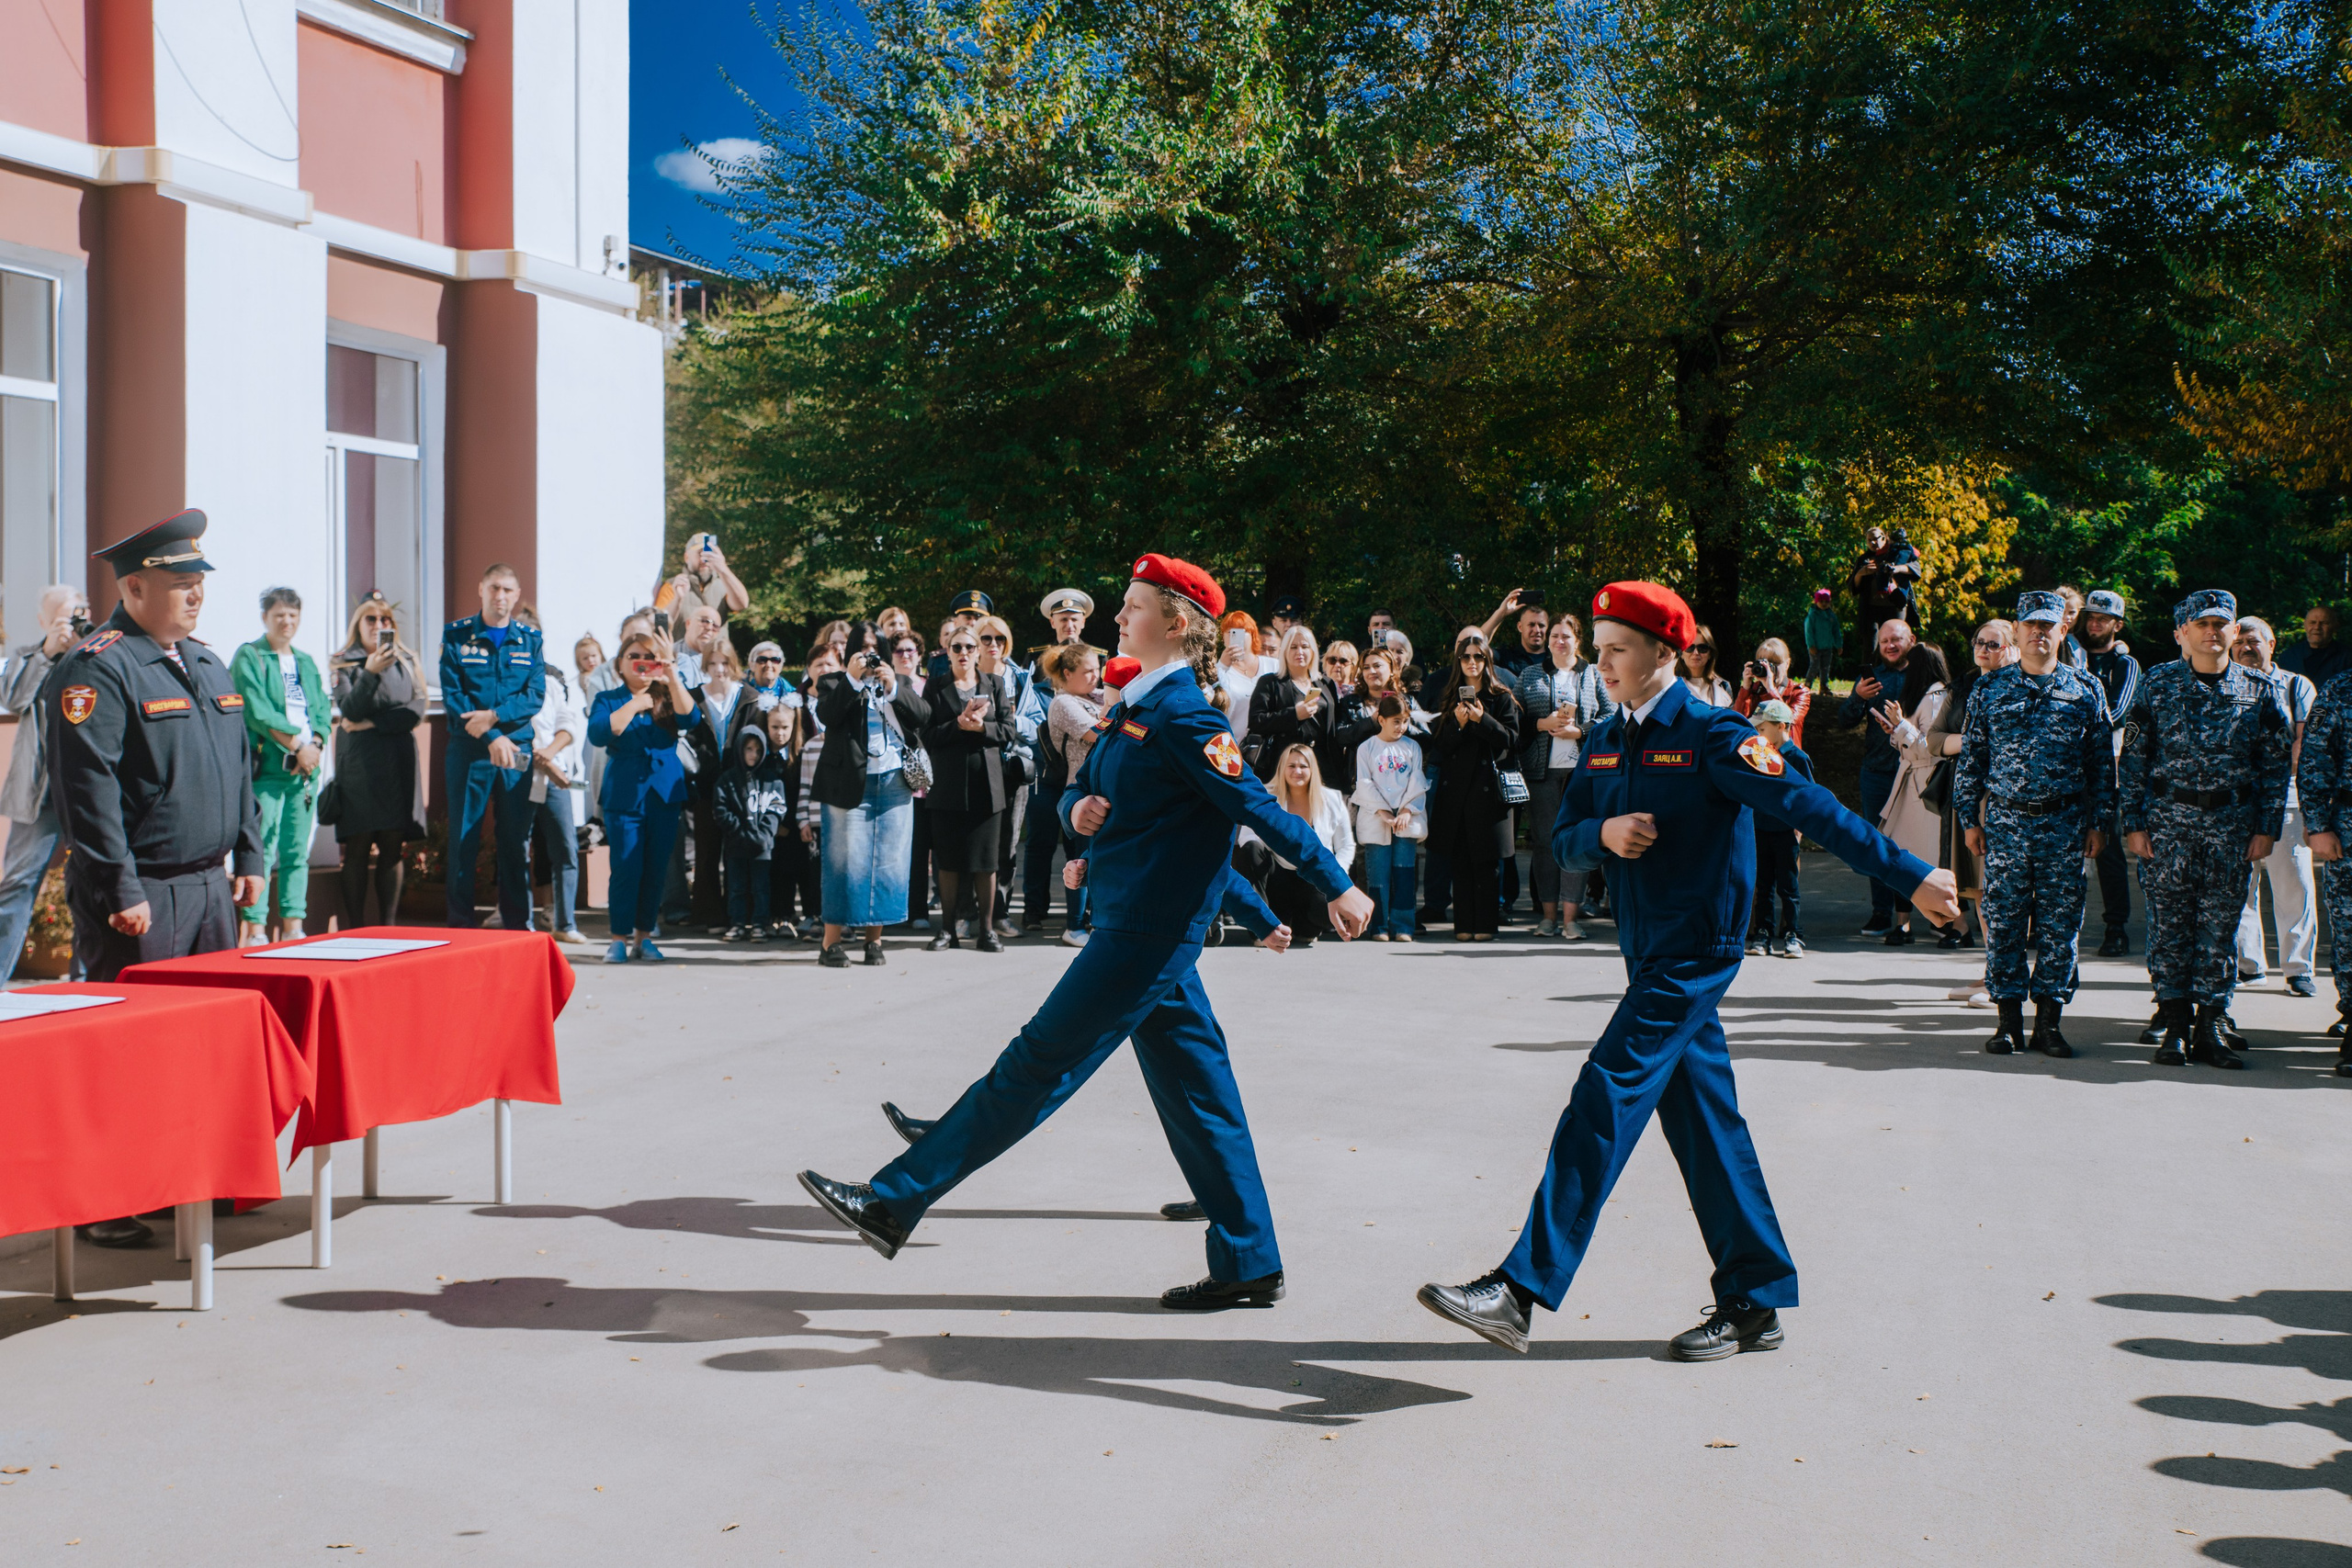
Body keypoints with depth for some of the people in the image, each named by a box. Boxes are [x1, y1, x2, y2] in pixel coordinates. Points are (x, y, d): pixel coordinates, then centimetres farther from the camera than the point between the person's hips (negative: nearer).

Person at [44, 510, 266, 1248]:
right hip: (139, 898, -8)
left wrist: (248, 856, 15)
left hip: (210, 885, 8)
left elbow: (240, 767, 22)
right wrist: (122, 891, -21)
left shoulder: (208, 665, 15)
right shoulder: (96, 669, -13)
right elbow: (88, 789, -19)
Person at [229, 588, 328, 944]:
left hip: (305, 769, 6)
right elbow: (257, 712, -11)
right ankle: (255, 930, -9)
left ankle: (292, 927, 10)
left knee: (297, 852, 6)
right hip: (267, 768, -6)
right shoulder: (248, 657, 0)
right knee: (261, 850, -9)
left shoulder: (306, 663, 20)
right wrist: (297, 745, -13)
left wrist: (315, 745, -5)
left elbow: (322, 711, 14)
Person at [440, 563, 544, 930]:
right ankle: (460, 923, 5)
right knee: (463, 838, -1)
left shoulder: (530, 640, 9)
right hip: (469, 749, -1)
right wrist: (491, 738, -14)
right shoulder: (456, 636, 4)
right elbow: (451, 696, -4)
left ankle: (518, 923, 11)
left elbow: (536, 696, -1)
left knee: (517, 838, 4)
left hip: (517, 750, 2)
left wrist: (494, 716, -17)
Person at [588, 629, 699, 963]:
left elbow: (689, 718, -12)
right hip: (624, 794, -2)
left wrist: (671, 673, -19)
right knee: (626, 869, -6)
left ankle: (643, 937, 13)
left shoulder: (667, 698, 9)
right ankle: (620, 939, 2)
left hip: (665, 794, 2)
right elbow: (598, 734, -12)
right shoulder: (608, 700, 6)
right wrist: (635, 705, -11)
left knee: (655, 870, 4)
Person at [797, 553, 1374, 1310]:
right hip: (1135, 929, 10)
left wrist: (1336, 886, -17)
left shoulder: (1183, 716, -13)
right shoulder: (1138, 708, 16)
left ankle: (895, 1202, -1)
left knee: (1038, 1065, -5)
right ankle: (1250, 1266, 14)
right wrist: (1077, 808, -5)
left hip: (1147, 934, -10)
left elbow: (1258, 807, -16)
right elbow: (1078, 793, 19)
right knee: (1196, 1091, 10)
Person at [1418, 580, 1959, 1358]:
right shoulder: (1605, 741, 11)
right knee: (1702, 1120, 12)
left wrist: (1909, 877, -20)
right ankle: (1753, 1303, 21)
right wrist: (1602, 834, -14)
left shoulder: (1711, 735, -11)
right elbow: (1563, 840, 10)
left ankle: (1518, 1292, -17)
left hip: (1693, 955, -8)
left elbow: (1808, 806, -16)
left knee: (1605, 1099, -14)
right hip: (1648, 954, 8)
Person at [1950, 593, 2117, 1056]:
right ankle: (2009, 1021, 8)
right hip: (2005, 821, 0)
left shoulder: (2086, 690, 6)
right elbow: (1971, 757, 9)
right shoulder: (1989, 688, 6)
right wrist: (1969, 818, 4)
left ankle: (2049, 1021, 9)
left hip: (2065, 824, 0)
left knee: (2060, 924, 1)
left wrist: (2097, 823, 4)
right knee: (2003, 921, 0)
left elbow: (2102, 762, 8)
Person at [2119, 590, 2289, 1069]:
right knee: (2169, 925, 1)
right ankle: (2174, 1026, 8)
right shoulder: (2157, 684, 3)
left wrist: (2267, 829, 1)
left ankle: (2210, 1027, 10)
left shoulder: (2258, 691, 5)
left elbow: (2275, 765, 8)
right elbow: (2134, 757, 4)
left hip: (2232, 823, 1)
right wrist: (2133, 823, -2)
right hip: (2168, 819, -1)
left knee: (2220, 927, 3)